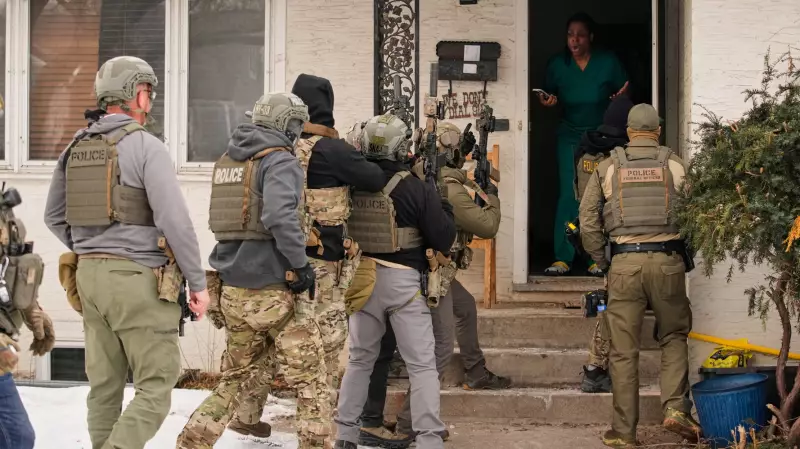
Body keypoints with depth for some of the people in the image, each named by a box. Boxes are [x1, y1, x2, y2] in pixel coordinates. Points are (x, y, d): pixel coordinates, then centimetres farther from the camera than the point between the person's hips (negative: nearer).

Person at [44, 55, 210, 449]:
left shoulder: (75, 148, 10)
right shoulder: (146, 146, -11)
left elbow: (54, 217, 17)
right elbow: (175, 220, -16)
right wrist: (198, 282, -9)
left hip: (89, 276, 7)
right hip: (137, 278, -7)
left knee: (105, 384, 13)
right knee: (156, 388, -1)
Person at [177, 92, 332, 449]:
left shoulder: (226, 162, 12)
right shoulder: (280, 160, -11)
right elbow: (279, 216, -26)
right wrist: (301, 263, -20)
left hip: (235, 290, 7)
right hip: (278, 289, -7)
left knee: (240, 377, 19)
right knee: (310, 381, 4)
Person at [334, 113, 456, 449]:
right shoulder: (415, 189, -12)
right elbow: (444, 239, -9)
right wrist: (443, 207, 7)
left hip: (363, 280, 4)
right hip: (403, 281, -4)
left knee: (359, 360, 18)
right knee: (422, 365, 2)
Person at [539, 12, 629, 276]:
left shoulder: (608, 62, -7)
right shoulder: (557, 65, -3)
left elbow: (623, 92, 3)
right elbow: (550, 95, 10)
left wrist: (621, 97, -19)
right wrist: (548, 102, -12)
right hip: (570, 136, 1)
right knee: (569, 194, -9)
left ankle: (596, 259, 5)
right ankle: (562, 258, -7)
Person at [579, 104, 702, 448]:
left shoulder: (607, 167, 7)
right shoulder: (675, 165, 5)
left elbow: (587, 221, 4)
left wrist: (601, 261, 14)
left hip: (624, 262, 0)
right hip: (667, 260, 0)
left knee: (623, 350, 5)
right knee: (674, 336, 16)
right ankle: (676, 408, -2)